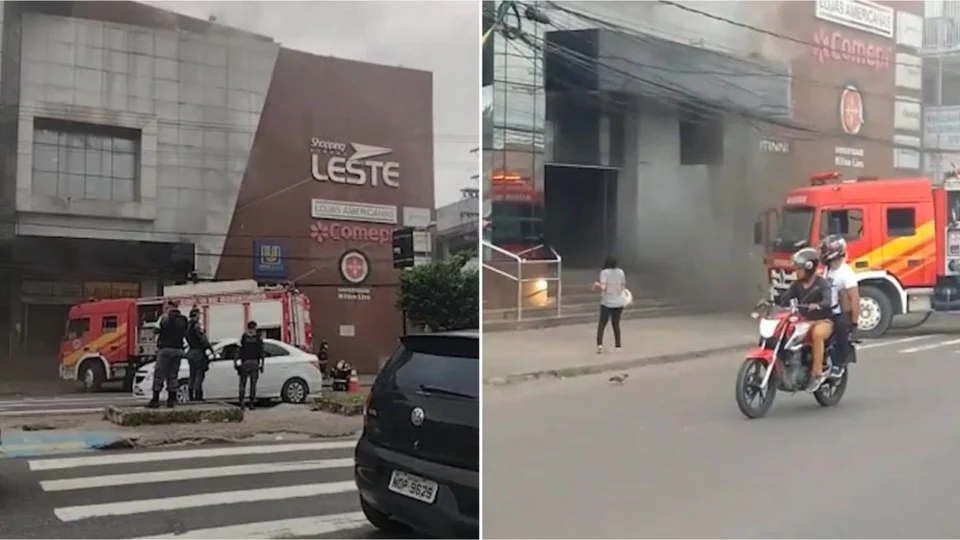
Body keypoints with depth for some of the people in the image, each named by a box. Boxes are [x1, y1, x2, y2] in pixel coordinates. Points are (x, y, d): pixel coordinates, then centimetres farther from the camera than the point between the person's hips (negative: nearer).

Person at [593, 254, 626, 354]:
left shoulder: (604, 272, -12)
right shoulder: (621, 272, 1)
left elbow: (603, 287, -23)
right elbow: (624, 287, 9)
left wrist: (598, 287, -4)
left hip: (607, 303, -4)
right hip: (619, 303, 4)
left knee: (601, 324, 1)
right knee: (616, 324, 18)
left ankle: (599, 344, -15)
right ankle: (618, 345, 22)